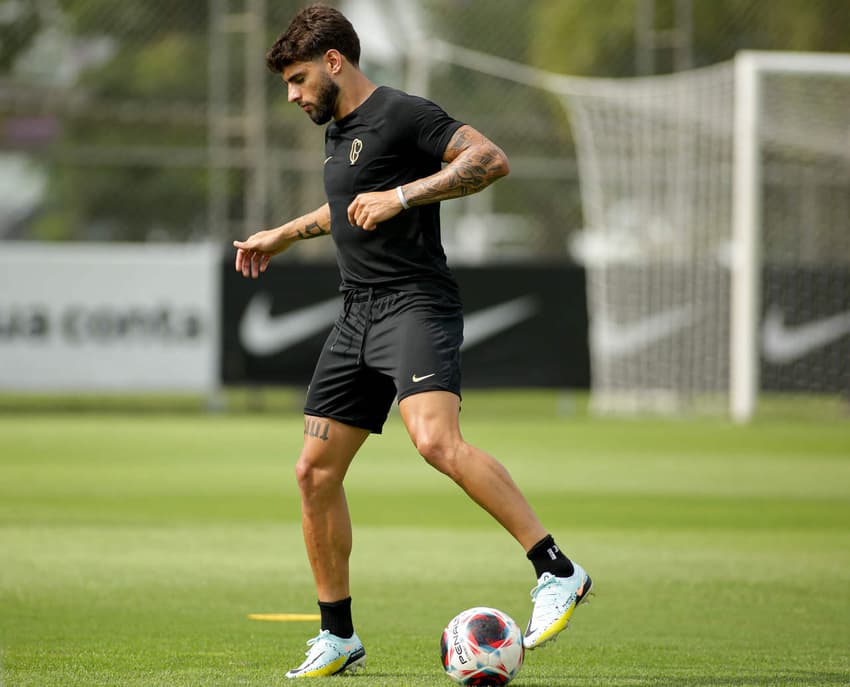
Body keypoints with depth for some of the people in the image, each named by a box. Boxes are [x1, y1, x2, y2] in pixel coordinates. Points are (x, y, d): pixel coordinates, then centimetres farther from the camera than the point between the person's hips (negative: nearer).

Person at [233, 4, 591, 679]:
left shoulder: (401, 114, -8)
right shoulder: (338, 130, 20)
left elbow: (490, 158, -18)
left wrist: (402, 196, -22)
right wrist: (284, 234, 44)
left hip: (415, 306, -9)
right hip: (358, 316, 9)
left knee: (436, 440, -30)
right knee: (315, 471, 5)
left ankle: (558, 572, -29)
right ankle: (338, 637, 16)